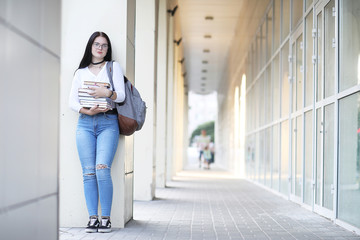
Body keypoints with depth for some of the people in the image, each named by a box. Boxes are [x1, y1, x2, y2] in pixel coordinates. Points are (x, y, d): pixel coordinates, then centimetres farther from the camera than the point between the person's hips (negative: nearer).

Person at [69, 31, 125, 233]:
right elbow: (72, 101, 9)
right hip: (85, 124, 2)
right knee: (88, 172, -5)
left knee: (102, 169, -17)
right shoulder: (81, 72, 18)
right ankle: (93, 218, -1)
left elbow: (121, 96, 3)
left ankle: (106, 218, -9)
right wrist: (87, 110, -10)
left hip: (108, 123, -2)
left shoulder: (114, 67, 13)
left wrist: (108, 93, -18)